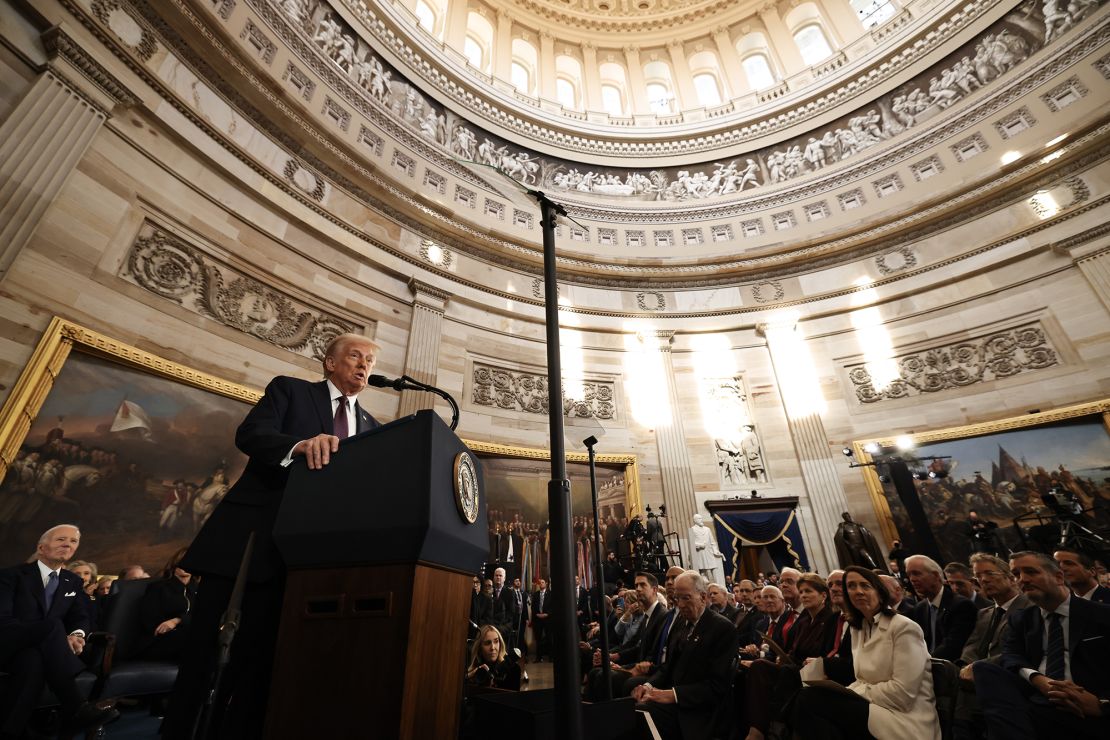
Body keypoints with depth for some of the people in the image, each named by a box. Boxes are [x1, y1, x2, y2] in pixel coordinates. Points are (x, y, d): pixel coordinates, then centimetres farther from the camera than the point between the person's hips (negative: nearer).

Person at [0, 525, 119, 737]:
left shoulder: (74, 582, 13)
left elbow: (82, 618, 8)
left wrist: (76, 634, -19)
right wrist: (57, 634, -29)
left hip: (39, 649, 3)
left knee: (33, 660, -35)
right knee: (53, 625, -35)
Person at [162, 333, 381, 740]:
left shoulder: (370, 426, 16)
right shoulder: (289, 388, 6)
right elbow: (249, 434, -10)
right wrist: (301, 444, -29)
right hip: (249, 533, -3)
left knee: (260, 650, 10)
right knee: (204, 642, 3)